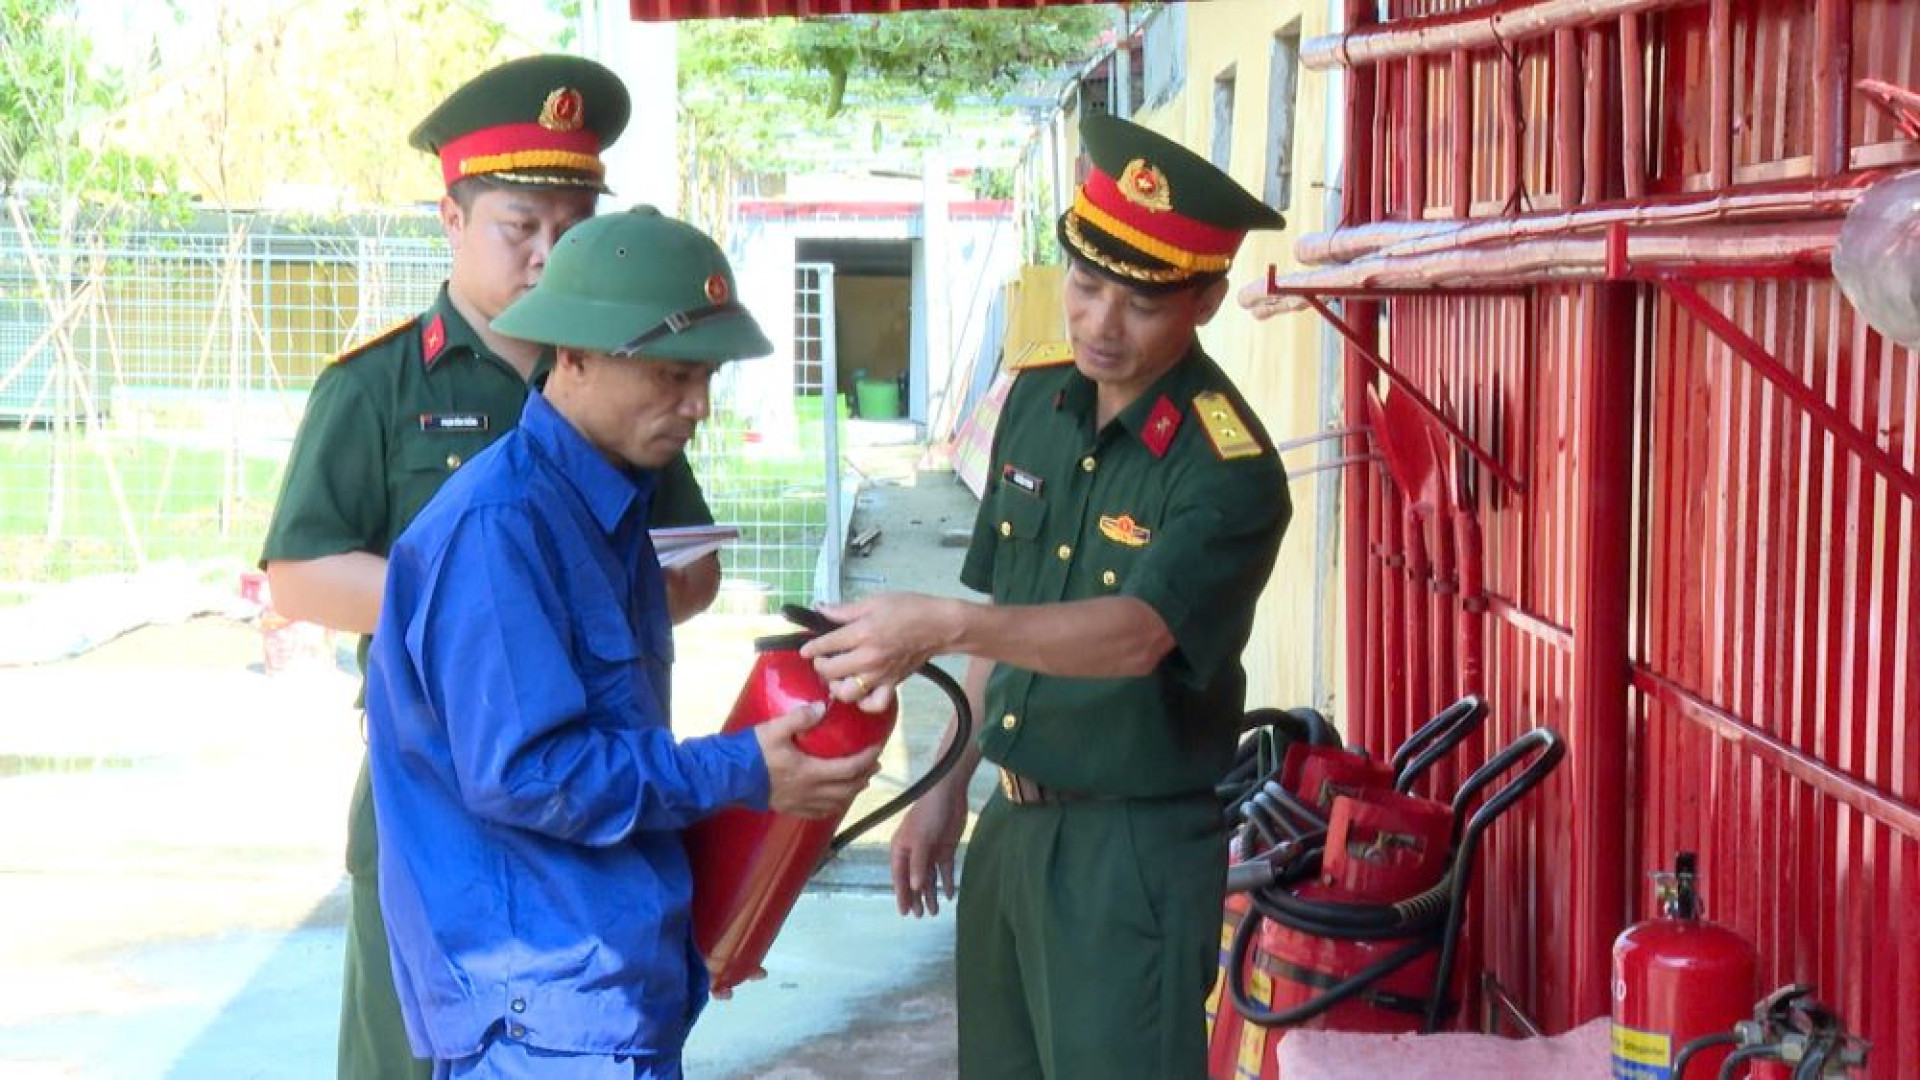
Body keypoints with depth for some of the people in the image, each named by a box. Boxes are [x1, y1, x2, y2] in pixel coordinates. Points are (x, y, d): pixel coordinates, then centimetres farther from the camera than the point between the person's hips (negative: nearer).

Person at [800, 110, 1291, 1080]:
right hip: (1012, 821, 7)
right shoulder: (1038, 403, 3)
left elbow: (1134, 634, -34)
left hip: (1135, 851, -7)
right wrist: (948, 788, 13)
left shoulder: (1227, 471, -19)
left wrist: (943, 626, -46)